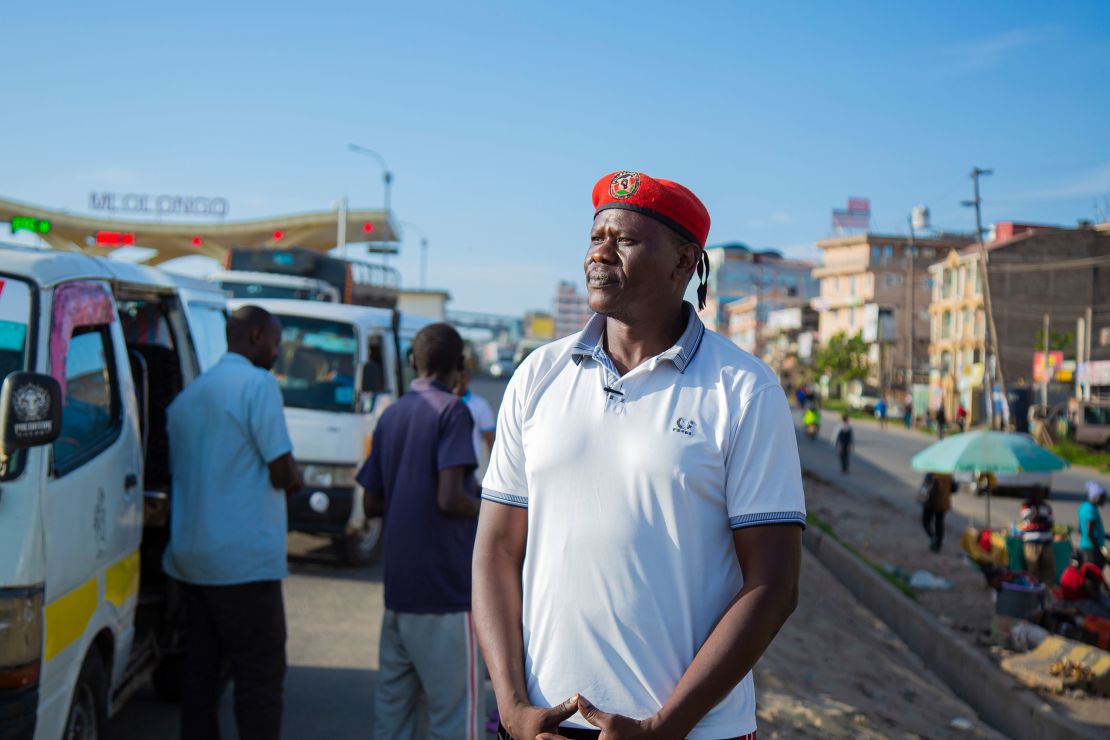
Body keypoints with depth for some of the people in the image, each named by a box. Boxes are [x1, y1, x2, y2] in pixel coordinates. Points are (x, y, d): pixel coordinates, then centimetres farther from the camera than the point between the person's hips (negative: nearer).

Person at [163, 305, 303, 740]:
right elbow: (282, 472, -15)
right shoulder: (258, 383, -10)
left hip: (189, 557, 8)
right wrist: (296, 480, 8)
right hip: (244, 558, -8)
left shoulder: (185, 396, 16)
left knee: (200, 668, 12)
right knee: (261, 673, -2)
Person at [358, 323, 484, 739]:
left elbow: (372, 504, 14)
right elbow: (450, 499, -19)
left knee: (393, 705, 13)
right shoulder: (452, 411, -9)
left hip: (397, 588, 7)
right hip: (446, 588, -7)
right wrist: (485, 510, -1)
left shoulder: (391, 415, 13)